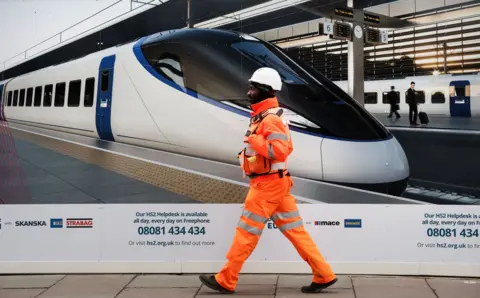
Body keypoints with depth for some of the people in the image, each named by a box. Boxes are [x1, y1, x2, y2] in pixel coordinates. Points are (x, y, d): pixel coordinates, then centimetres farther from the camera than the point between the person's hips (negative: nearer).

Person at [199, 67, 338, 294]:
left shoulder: (271, 119, -17)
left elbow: (281, 150, -28)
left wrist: (253, 141, -21)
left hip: (268, 184, -10)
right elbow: (286, 146, 24)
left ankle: (225, 281, 8)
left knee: (246, 232, -2)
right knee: (294, 230, 10)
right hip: (274, 182, 10)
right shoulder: (264, 116, 15)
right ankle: (324, 275, 13)